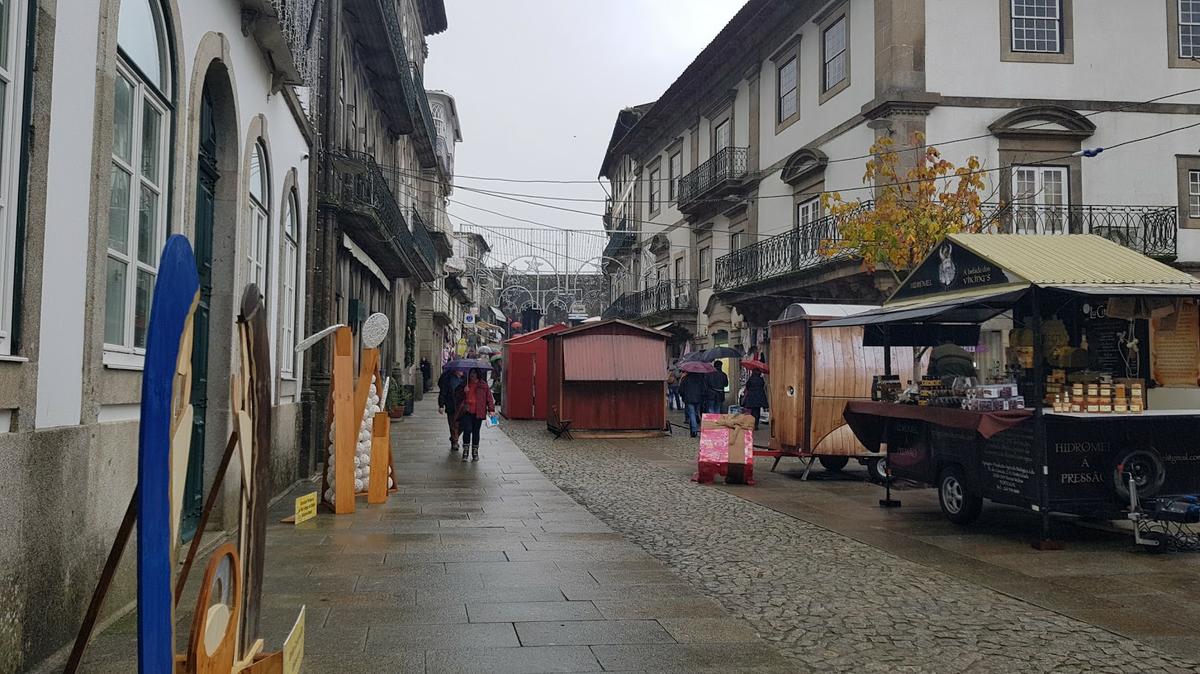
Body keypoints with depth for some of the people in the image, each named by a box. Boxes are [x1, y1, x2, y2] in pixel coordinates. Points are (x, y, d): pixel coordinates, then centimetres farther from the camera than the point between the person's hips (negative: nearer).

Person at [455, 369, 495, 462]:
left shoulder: (483, 385, 5)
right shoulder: (465, 384, 10)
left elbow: (489, 397, 4)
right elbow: (459, 397, 13)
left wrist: (491, 409, -4)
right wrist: (464, 391, -7)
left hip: (478, 412, 0)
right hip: (467, 411, 0)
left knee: (476, 432, 7)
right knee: (467, 430, -12)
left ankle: (475, 452, 18)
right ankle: (465, 451, 0)